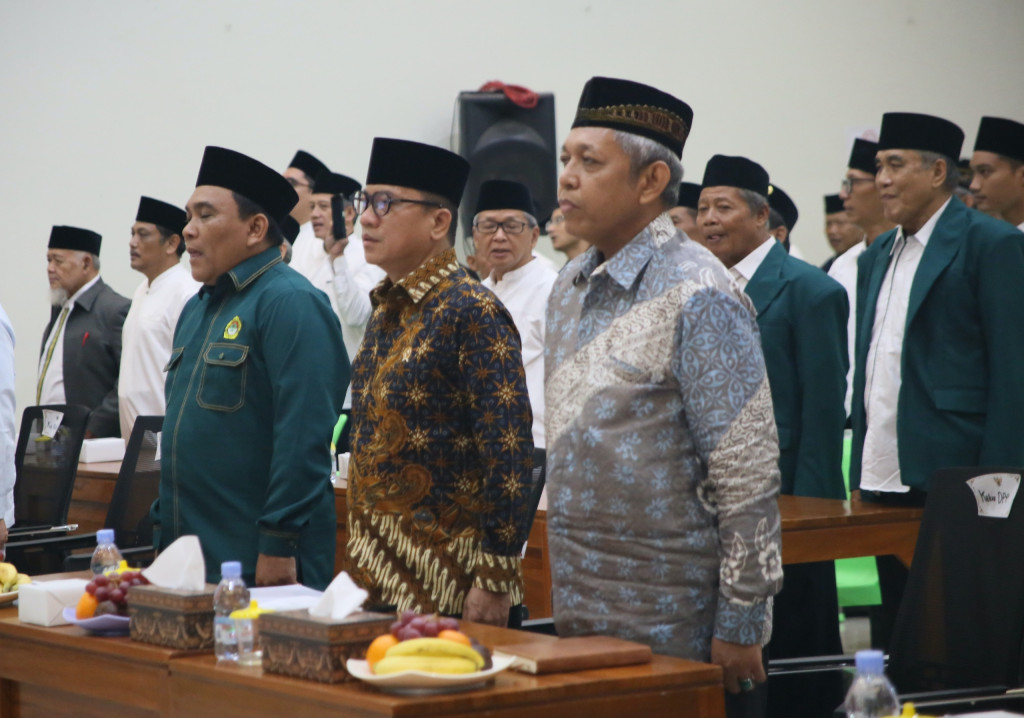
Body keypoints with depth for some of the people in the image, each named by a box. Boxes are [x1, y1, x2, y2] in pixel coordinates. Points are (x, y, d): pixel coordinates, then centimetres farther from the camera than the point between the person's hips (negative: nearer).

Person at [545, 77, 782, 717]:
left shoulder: (697, 296, -14)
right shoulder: (571, 287, 10)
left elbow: (749, 477, -16)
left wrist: (740, 628, -16)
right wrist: (565, 602, 16)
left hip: (677, 631, -7)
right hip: (580, 617, 7)